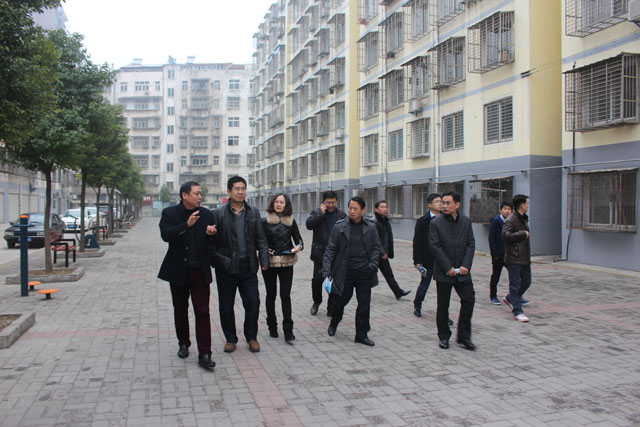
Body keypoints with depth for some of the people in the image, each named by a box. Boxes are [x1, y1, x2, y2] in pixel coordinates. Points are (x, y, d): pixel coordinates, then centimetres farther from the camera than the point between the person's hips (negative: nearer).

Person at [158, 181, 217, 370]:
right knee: (180, 310, 15)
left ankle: (204, 355, -1)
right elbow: (165, 234, -17)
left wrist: (211, 233, -14)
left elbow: (213, 241, 9)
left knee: (202, 311, -4)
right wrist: (186, 224, -28)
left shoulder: (206, 214, 3)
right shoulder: (169, 213, -2)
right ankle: (183, 344, 36)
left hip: (200, 271, 0)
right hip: (178, 271, 0)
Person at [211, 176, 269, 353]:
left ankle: (251, 337, 21)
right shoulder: (219, 214, -3)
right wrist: (217, 261, -13)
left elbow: (261, 239, 8)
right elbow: (213, 240, -3)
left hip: (248, 266, 2)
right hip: (226, 267, -2)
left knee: (253, 302, 3)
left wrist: (264, 261, 1)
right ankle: (230, 339, 25)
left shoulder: (253, 212, 7)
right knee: (226, 305, 8)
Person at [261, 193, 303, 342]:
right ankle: (272, 326, 23)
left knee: (285, 295, -4)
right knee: (271, 294, 8)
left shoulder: (291, 221, 6)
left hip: (287, 263, 1)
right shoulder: (265, 221, 0)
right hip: (269, 262, 0)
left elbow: (298, 238, 12)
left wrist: (298, 246, -8)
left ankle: (288, 330, 1)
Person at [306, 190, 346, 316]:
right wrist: (321, 213, -16)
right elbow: (309, 225, -16)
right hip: (320, 253, -1)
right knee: (317, 279, -2)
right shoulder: (316, 213, 3)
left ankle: (331, 308, 18)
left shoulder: (342, 215, 8)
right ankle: (317, 302, 26)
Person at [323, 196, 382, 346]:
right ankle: (333, 324, 39)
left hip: (364, 272, 1)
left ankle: (361, 335, 16)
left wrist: (372, 265, -5)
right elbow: (330, 249, -2)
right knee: (340, 300, 9)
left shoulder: (371, 227, 2)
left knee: (364, 303, 4)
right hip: (345, 271, -1)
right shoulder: (340, 227, -3)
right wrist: (327, 271, -8)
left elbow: (377, 248, 10)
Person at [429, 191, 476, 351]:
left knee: (469, 299, -3)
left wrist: (465, 265, -8)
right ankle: (443, 336, 22)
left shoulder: (466, 221, 5)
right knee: (443, 306, 6)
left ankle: (464, 337, 11)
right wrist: (448, 268, -13)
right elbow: (435, 247, -9)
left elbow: (471, 244, 4)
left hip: (462, 271, 3)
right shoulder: (436, 223, -5)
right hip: (443, 272, -3)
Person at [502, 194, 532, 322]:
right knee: (515, 284, -3)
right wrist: (523, 234, -18)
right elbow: (505, 235, -24)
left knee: (526, 281, 14)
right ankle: (517, 311, 1)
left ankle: (509, 299, 32)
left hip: (524, 258, 9)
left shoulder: (524, 218, 16)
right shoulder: (511, 220, -14)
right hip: (514, 259, -9)